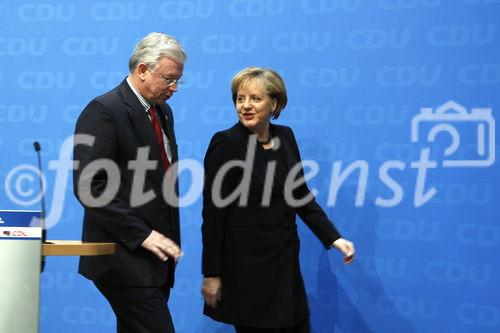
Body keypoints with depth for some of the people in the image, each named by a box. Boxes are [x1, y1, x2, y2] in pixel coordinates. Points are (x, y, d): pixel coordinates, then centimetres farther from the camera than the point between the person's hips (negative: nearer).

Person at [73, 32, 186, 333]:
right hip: (125, 256, -8)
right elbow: (89, 186, -18)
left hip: (156, 254, 8)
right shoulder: (103, 111, -12)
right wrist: (141, 235, -20)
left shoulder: (163, 112, 16)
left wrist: (170, 239, 16)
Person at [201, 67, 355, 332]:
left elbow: (301, 196, 13)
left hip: (285, 265, 6)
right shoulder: (225, 144, -13)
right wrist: (211, 274, -12)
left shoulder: (285, 137, 5)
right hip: (246, 268, -6)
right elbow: (213, 213, -12)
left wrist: (334, 239, 2)